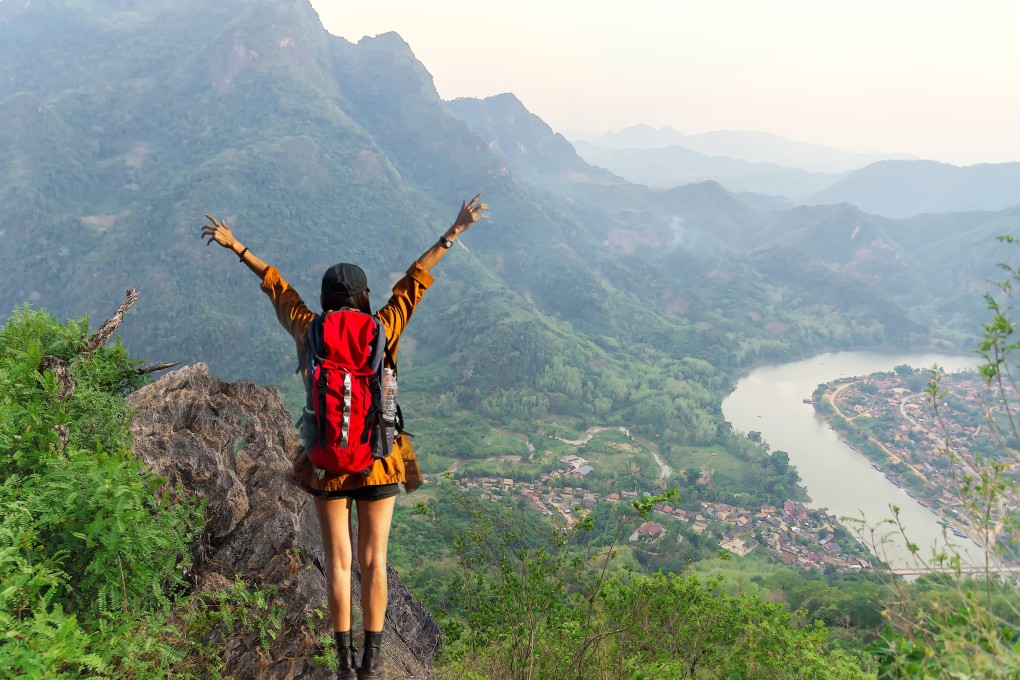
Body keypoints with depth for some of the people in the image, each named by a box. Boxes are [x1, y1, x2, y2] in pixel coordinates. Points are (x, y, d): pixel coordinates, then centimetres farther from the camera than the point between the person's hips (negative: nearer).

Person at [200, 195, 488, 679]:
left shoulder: (308, 333, -6)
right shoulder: (382, 333, -10)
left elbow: (275, 285, 6)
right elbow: (415, 279, -4)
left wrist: (235, 246, 21)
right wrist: (454, 232, 4)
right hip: (379, 462, -1)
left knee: (338, 561, 10)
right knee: (374, 561, 9)